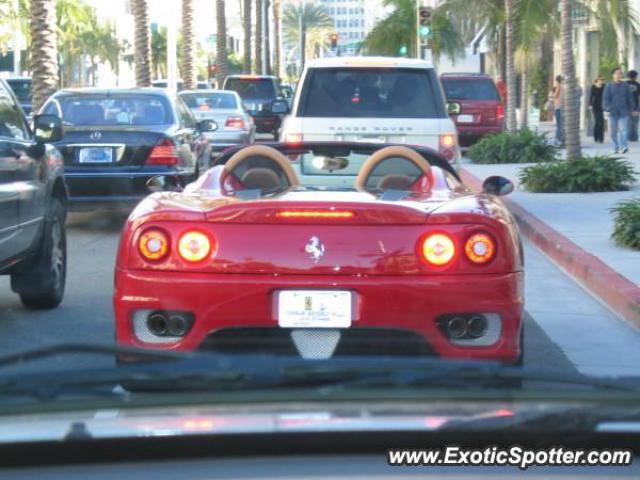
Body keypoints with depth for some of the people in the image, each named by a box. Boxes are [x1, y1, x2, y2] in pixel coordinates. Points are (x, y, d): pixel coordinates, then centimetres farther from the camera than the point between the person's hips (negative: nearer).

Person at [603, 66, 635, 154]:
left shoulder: (625, 85, 5)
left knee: (622, 130, -11)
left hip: (623, 112, -1)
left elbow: (630, 98, 9)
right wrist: (608, 109, -10)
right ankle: (616, 147, 15)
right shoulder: (609, 86, 2)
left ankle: (623, 147, -19)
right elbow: (605, 98, -1)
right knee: (613, 131, 5)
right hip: (613, 112, 1)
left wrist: (630, 109, 7)